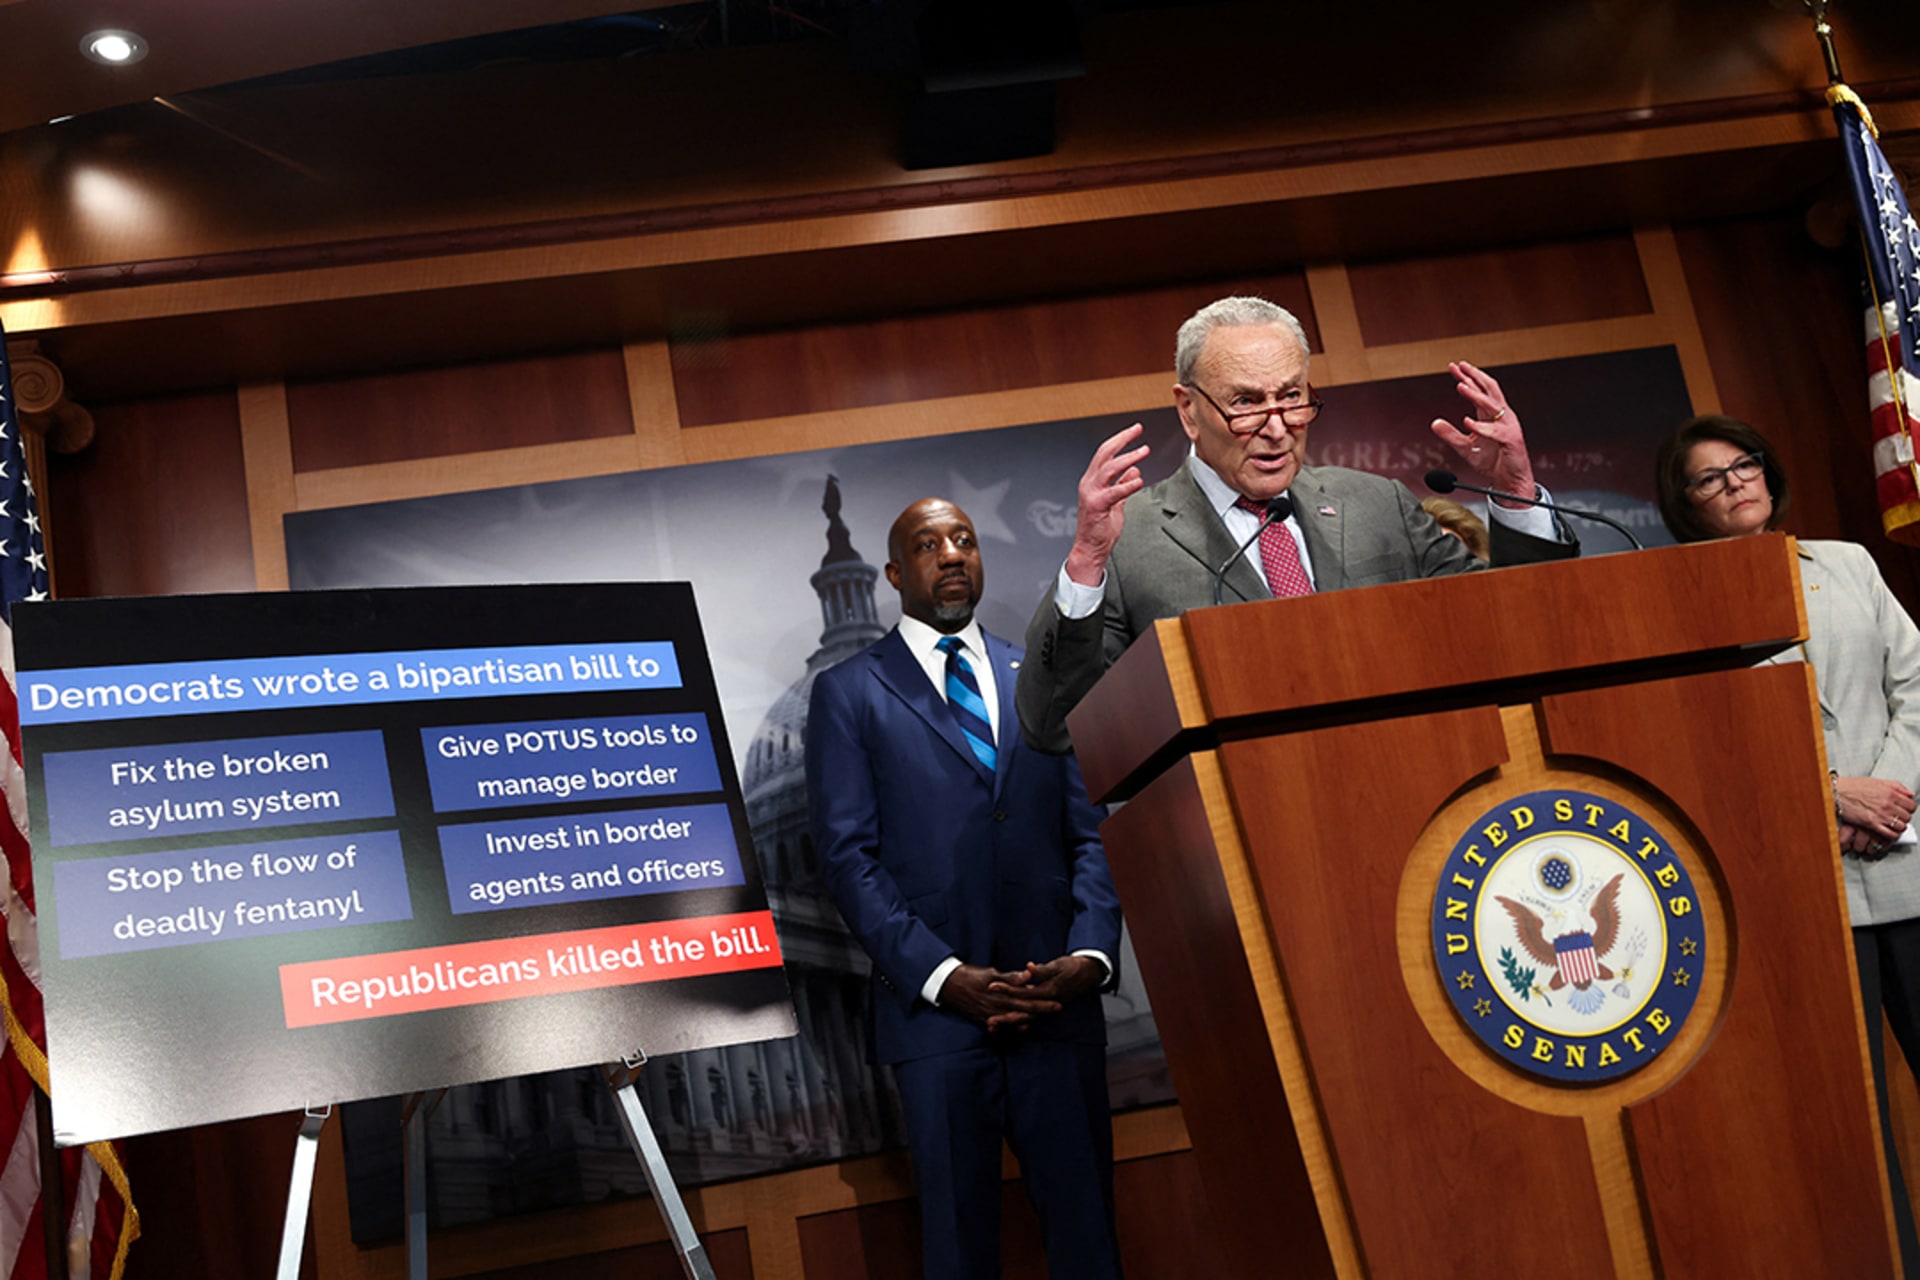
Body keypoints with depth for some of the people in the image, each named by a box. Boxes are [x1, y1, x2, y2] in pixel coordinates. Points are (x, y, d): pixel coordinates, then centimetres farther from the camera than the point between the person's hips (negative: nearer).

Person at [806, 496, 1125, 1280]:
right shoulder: (849, 694, 4)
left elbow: (1090, 832, 10)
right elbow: (849, 857, -4)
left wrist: (1091, 955, -7)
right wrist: (945, 976, -14)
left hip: (1059, 1003, 3)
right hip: (938, 1009, -3)